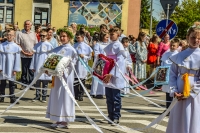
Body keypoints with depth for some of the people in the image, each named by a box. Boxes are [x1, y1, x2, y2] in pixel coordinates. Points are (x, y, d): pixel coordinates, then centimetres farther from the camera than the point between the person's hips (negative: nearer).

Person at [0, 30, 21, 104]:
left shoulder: (16, 47, 0)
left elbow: (17, 59, 0)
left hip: (11, 68, 0)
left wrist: (15, 69, -3)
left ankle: (12, 98, 10)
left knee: (12, 84, 4)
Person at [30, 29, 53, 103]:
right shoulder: (37, 45, 6)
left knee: (45, 82, 3)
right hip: (37, 66, 2)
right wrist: (32, 66, 6)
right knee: (37, 82, 7)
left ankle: (44, 96, 12)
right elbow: (34, 56, 8)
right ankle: (37, 95, 17)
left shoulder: (49, 45, -1)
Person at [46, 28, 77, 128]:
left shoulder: (71, 50, -4)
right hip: (56, 75, 6)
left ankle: (65, 121, 7)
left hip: (66, 75, -6)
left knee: (64, 96, -1)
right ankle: (58, 120, 16)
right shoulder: (57, 49, 11)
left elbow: (73, 63, -9)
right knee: (56, 96, 8)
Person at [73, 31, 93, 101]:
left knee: (82, 81, 4)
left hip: (83, 66, -1)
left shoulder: (86, 46, 0)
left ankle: (81, 95, 12)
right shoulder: (74, 46, 7)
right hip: (75, 65, 2)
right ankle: (76, 95, 11)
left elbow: (89, 56, 1)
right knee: (75, 81, 3)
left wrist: (84, 56, -14)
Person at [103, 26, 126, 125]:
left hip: (115, 75, -7)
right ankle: (110, 115, 20)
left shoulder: (119, 46, -8)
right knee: (109, 97, 11)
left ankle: (116, 117, 6)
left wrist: (112, 74, -21)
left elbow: (119, 62, -15)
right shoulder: (109, 46, 13)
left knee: (116, 97, -1)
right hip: (108, 74, 7)